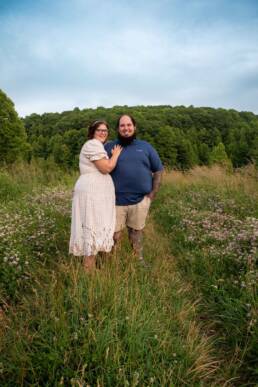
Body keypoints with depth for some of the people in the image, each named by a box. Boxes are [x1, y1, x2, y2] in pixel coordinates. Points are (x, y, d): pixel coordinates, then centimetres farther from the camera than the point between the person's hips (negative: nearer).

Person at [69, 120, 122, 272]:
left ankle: (90, 266, 21)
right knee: (93, 228, -7)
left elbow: (104, 168, 24)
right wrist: (116, 153, -3)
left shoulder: (97, 145, 24)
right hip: (92, 192, -11)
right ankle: (89, 270, 1)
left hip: (95, 191, 11)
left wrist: (113, 155, 14)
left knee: (94, 228, 12)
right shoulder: (93, 144, -10)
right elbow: (106, 168, -16)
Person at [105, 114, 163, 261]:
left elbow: (158, 170, 9)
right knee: (114, 234, 5)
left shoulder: (146, 147, 6)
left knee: (136, 232, 15)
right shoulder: (109, 147, 3)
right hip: (116, 200, -1)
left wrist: (153, 194, 3)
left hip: (140, 200, 1)